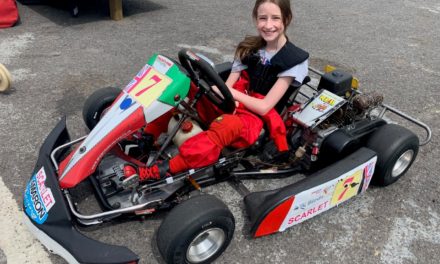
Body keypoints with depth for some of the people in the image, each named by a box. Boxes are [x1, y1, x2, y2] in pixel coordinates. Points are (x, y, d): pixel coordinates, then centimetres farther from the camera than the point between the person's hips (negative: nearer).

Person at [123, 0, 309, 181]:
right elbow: (226, 89, 2)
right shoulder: (250, 47, 6)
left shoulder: (296, 60, -8)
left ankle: (164, 170, -42)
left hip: (258, 120, -5)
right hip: (232, 107, 6)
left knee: (226, 125, -39)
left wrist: (229, 91, -15)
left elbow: (264, 107, -14)